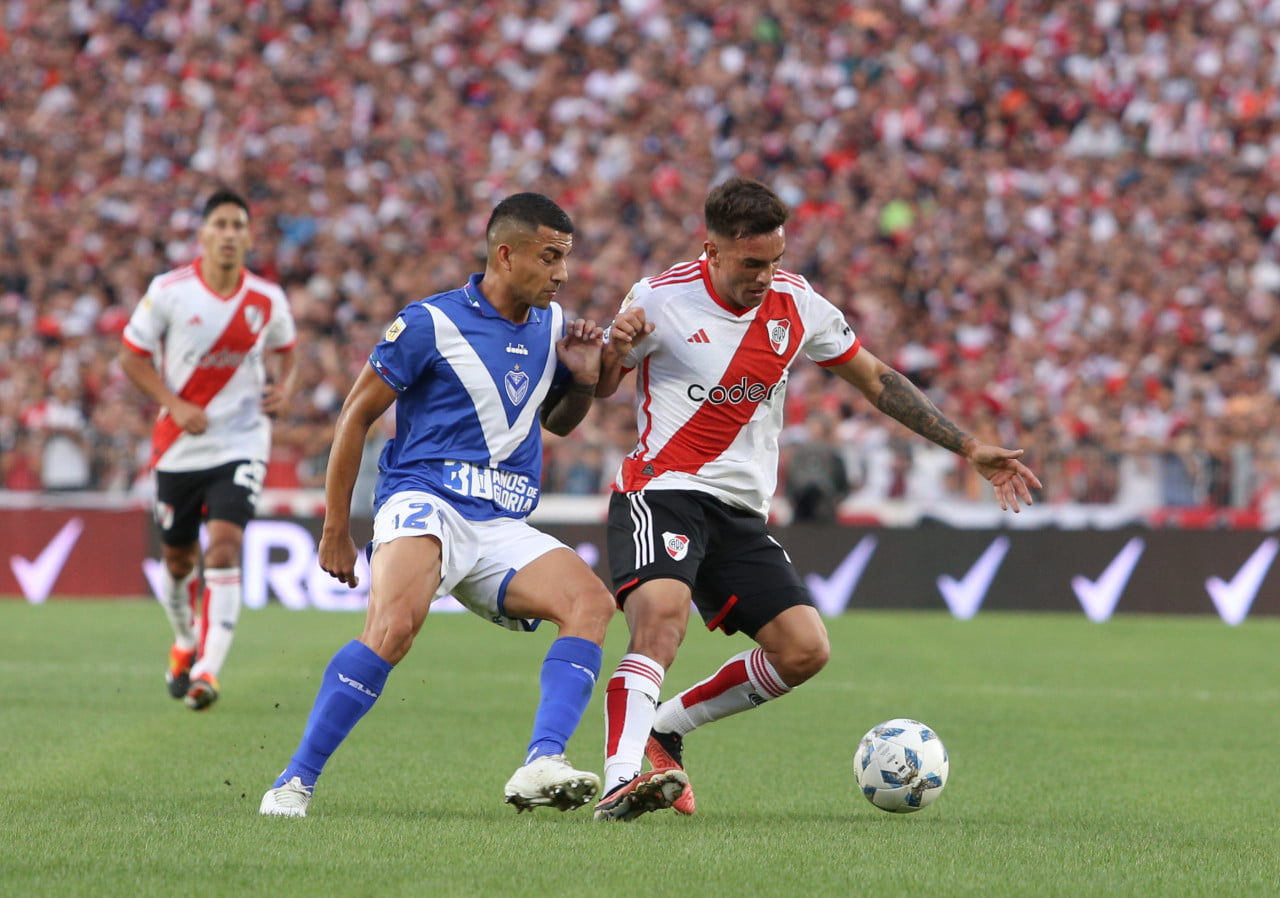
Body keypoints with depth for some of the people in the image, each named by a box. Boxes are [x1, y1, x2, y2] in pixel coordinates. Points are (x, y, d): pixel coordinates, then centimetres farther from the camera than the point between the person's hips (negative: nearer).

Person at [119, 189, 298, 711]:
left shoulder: (267, 300, -1)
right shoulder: (168, 291, -7)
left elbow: (285, 353, 17)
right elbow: (133, 357, -1)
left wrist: (284, 389, -5)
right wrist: (174, 405, -14)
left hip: (241, 443, -1)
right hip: (179, 447, 1)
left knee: (223, 546, -20)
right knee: (177, 558, 12)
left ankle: (207, 670, -24)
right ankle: (185, 645, 41)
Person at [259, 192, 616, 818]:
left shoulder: (551, 324, 14)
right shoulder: (431, 323, -5)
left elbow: (556, 421, 29)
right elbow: (357, 414, 1)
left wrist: (583, 379, 5)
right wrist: (335, 529, 1)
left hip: (503, 527, 6)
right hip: (425, 504, -6)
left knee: (591, 601, -20)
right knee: (394, 625, -33)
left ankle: (542, 767, -30)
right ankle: (296, 781, -23)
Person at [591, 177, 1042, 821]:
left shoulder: (796, 303, 4)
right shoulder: (661, 299, -8)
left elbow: (875, 380, 15)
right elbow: (595, 391, 3)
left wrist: (970, 449, 12)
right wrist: (614, 350, -23)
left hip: (742, 512, 6)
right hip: (662, 494, -6)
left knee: (805, 651, -6)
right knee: (662, 616, -33)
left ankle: (665, 729, 8)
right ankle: (622, 779, -43)